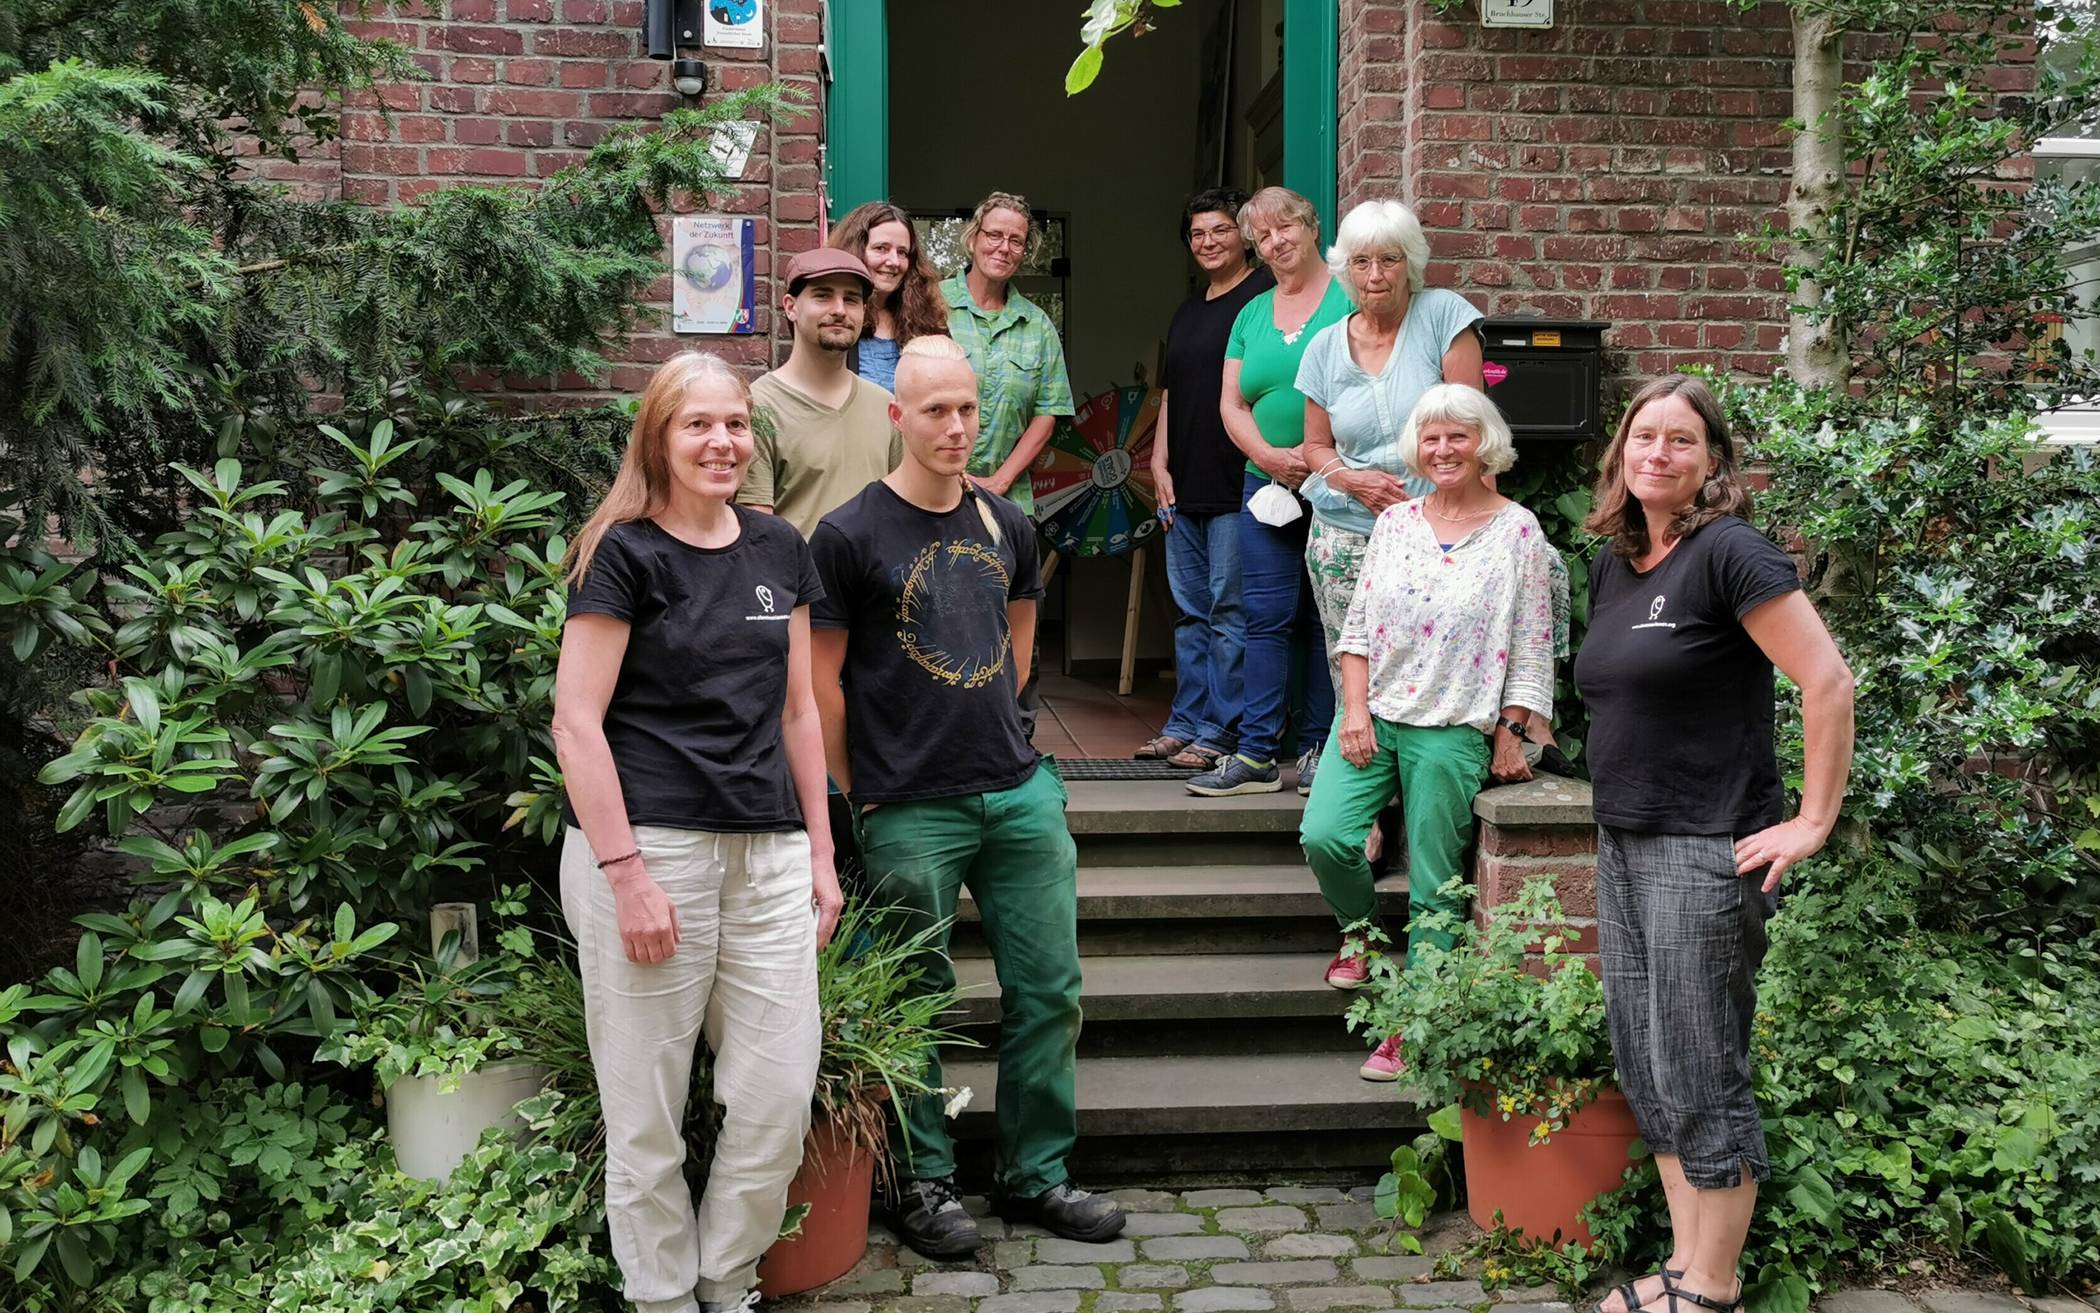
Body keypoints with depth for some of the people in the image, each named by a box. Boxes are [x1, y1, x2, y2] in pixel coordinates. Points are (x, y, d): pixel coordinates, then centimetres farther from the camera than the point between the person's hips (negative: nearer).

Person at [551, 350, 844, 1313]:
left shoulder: (778, 550, 13)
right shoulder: (624, 555, -3)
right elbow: (576, 721, -8)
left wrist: (820, 854, 14)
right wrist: (625, 871, -14)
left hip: (767, 853, 5)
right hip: (649, 846, -5)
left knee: (779, 1098, 3)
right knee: (647, 1111, 4)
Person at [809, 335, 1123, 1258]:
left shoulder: (1005, 524, 9)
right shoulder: (849, 536, -8)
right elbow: (823, 681, -5)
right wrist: (856, 802, -3)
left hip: (1021, 793, 5)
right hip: (910, 811, -5)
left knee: (1049, 991, 9)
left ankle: (1035, 1175, 24)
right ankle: (923, 1183, 23)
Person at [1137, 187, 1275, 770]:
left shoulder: (1264, 296, -5)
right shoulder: (1187, 311, 20)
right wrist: (1160, 466, 12)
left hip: (1237, 486, -8)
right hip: (1184, 488, 8)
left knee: (1229, 609, -5)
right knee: (1190, 610, 13)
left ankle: (1222, 731, 1)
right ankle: (1185, 723, 21)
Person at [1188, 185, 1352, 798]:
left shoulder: (1351, 299, -1)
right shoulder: (1252, 313, 15)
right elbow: (1231, 403, 12)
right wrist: (1267, 455, -7)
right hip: (1267, 489, 4)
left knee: (1329, 621, 1)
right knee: (1265, 619, 2)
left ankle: (1318, 749, 10)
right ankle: (1255, 754, 5)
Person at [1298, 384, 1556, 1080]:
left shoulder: (1517, 531, -1)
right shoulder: (1394, 522, 9)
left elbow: (1531, 645, -1)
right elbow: (1358, 625, 8)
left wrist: (1510, 733, -4)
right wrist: (1356, 711, -3)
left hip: (1453, 731, -3)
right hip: (1373, 713, 3)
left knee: (1433, 885, 1)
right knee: (1325, 837, -14)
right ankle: (1360, 933, 18)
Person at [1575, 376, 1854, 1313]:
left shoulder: (1729, 552, -13)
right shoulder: (1612, 566, 11)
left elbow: (1829, 682, -17)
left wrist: (1813, 823, -16)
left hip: (1706, 852, -8)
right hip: (1623, 847, 8)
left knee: (1698, 1080, 0)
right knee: (1643, 1071, 13)